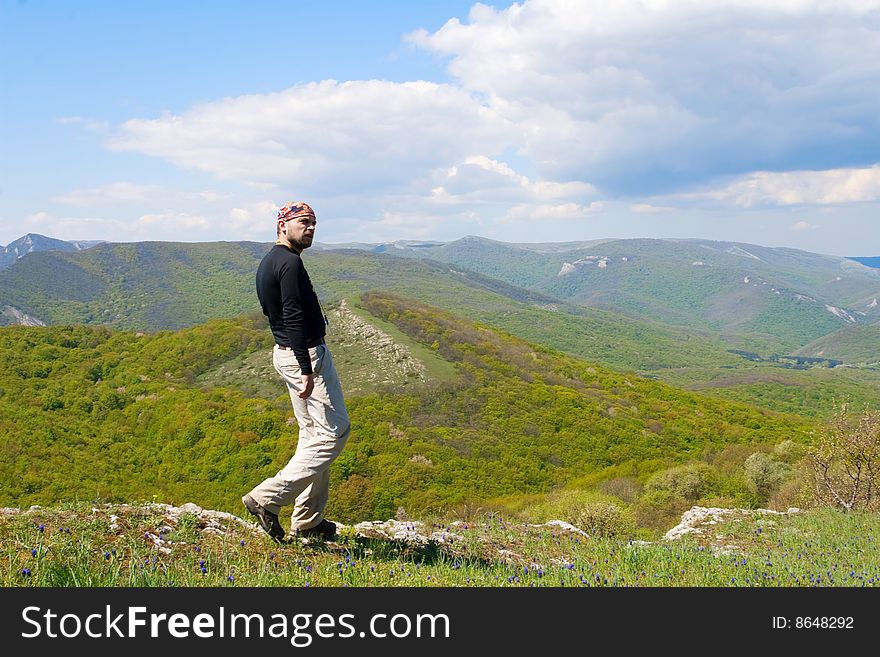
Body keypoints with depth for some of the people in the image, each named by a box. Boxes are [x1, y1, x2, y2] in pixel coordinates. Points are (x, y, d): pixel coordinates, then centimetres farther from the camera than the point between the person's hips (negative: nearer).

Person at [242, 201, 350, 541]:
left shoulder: (266, 263, 14)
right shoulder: (290, 262, -18)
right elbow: (293, 319, -25)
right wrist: (307, 370, -27)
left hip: (284, 353, 11)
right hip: (307, 354, -11)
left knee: (313, 432, 16)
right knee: (334, 431, -5)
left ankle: (307, 520, 19)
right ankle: (267, 498, -8)